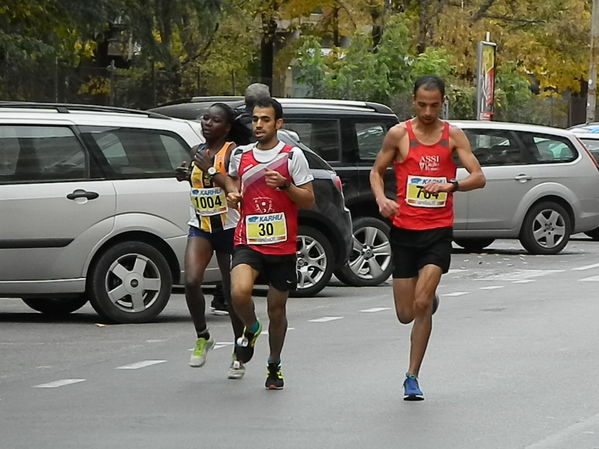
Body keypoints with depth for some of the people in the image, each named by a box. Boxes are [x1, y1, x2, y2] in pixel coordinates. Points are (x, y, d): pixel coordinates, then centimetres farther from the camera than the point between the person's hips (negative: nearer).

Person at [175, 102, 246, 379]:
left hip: (229, 228, -5)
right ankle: (202, 337, 3)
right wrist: (186, 176, 6)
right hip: (200, 227, 5)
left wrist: (210, 169, -24)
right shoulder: (197, 152, 10)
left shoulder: (232, 152, -10)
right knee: (191, 282, -17)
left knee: (232, 293, 4)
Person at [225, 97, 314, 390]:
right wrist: (232, 195, 7)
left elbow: (309, 201, -2)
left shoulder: (292, 156, -2)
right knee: (239, 292, -25)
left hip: (282, 245, -1)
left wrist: (285, 185, -19)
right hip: (248, 243, 1)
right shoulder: (240, 155, 7)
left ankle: (274, 365, 31)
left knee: (277, 308, 9)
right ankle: (251, 329, 9)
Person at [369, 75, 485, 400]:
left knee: (422, 305, -16)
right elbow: (377, 171, 10)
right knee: (405, 314, 4)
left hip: (438, 231, -1)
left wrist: (451, 185, -20)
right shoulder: (399, 134, 2)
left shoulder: (453, 136, 2)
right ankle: (429, 298, 43)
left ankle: (412, 377, -6)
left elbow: (479, 177, -1)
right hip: (404, 229, 1)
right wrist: (381, 199, -10)